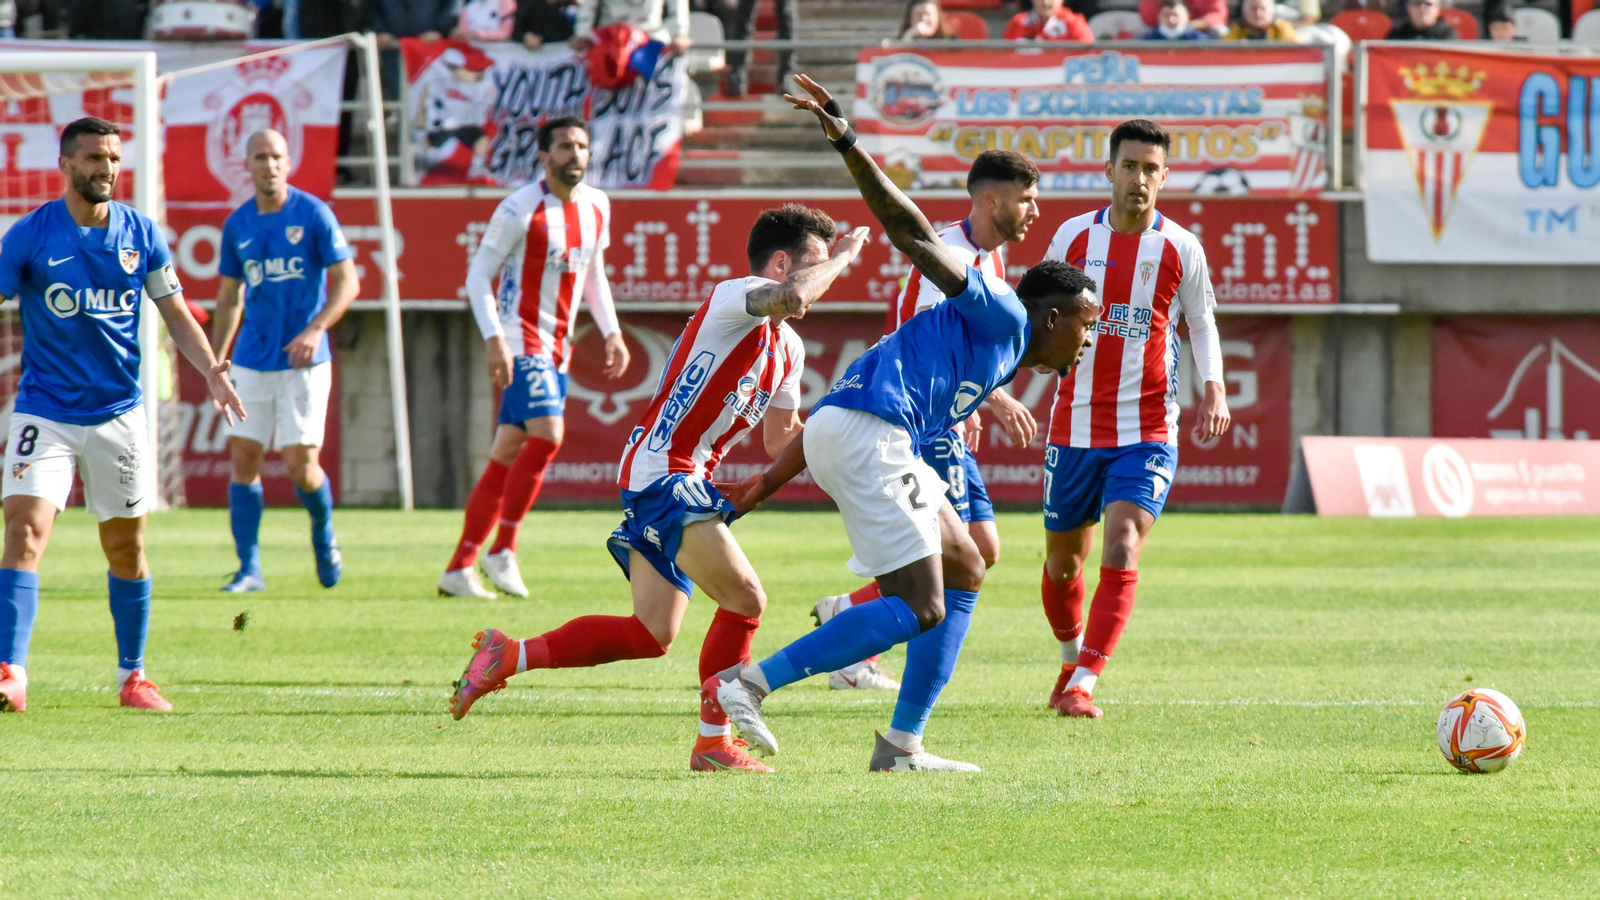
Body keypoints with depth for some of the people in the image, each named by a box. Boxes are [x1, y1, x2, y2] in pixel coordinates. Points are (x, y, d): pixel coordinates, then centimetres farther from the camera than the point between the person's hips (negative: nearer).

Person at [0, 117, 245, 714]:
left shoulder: (141, 234, 2)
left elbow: (175, 313, 9)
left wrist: (210, 368, -6)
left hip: (119, 413, 3)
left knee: (126, 549, 10)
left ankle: (131, 676, 26)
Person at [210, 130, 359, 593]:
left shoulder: (313, 214, -6)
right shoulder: (237, 225, 6)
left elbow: (347, 282, -7)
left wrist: (316, 329, -21)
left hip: (303, 363, -4)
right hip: (252, 361, 4)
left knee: (301, 465, -8)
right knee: (243, 459, -3)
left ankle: (324, 537, 23)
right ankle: (249, 568, 3)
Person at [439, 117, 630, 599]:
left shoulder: (596, 207, 9)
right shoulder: (520, 210, -13)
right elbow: (478, 275, -11)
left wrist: (612, 332, 13)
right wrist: (494, 339, -21)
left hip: (557, 345, 7)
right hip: (521, 338, -7)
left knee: (508, 453, 6)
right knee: (547, 435, -21)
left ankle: (459, 568, 9)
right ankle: (502, 549, -10)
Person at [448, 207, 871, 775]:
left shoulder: (788, 349, 18)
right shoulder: (733, 300, -11)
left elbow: (780, 440, 23)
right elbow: (794, 294, -34)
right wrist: (842, 256, -16)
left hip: (685, 482, 10)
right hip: (661, 468, -10)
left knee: (651, 636, 9)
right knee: (745, 600, -16)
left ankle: (507, 656, 15)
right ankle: (714, 744, -6)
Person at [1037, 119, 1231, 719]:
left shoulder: (1181, 250, -2)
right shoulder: (1074, 236, 1)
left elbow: (1201, 322, 11)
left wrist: (1214, 387, -4)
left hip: (1147, 432, -2)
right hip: (1075, 425, 2)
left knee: (1121, 553, -18)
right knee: (1063, 560, 12)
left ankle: (1082, 684, -17)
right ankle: (1073, 658, 39)